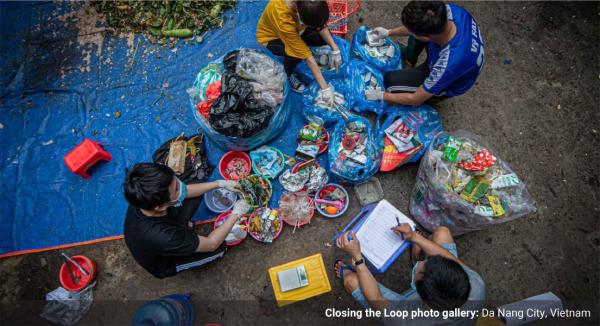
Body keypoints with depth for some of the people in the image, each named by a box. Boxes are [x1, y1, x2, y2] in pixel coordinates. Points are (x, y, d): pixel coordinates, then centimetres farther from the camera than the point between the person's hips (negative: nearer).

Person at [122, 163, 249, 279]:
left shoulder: (144, 198, -30)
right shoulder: (163, 238, -47)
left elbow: (186, 190, -10)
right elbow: (211, 244, -30)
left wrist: (220, 183, -13)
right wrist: (236, 213, -22)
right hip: (162, 263, -5)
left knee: (196, 195, -4)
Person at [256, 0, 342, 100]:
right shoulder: (281, 18, -42)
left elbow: (320, 23, -11)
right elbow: (307, 56, -38)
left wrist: (335, 49, -21)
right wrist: (325, 88, -33)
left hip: (294, 29, 6)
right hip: (270, 37, -5)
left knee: (324, 38, -14)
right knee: (297, 52, -35)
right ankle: (287, 74, -3)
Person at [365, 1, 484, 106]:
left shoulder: (447, 66, -46)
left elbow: (416, 100, -30)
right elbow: (421, 25, -4)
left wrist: (381, 96, -18)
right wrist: (389, 32, 5)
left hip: (447, 84, -6)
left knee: (390, 80, -19)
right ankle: (409, 61, 27)